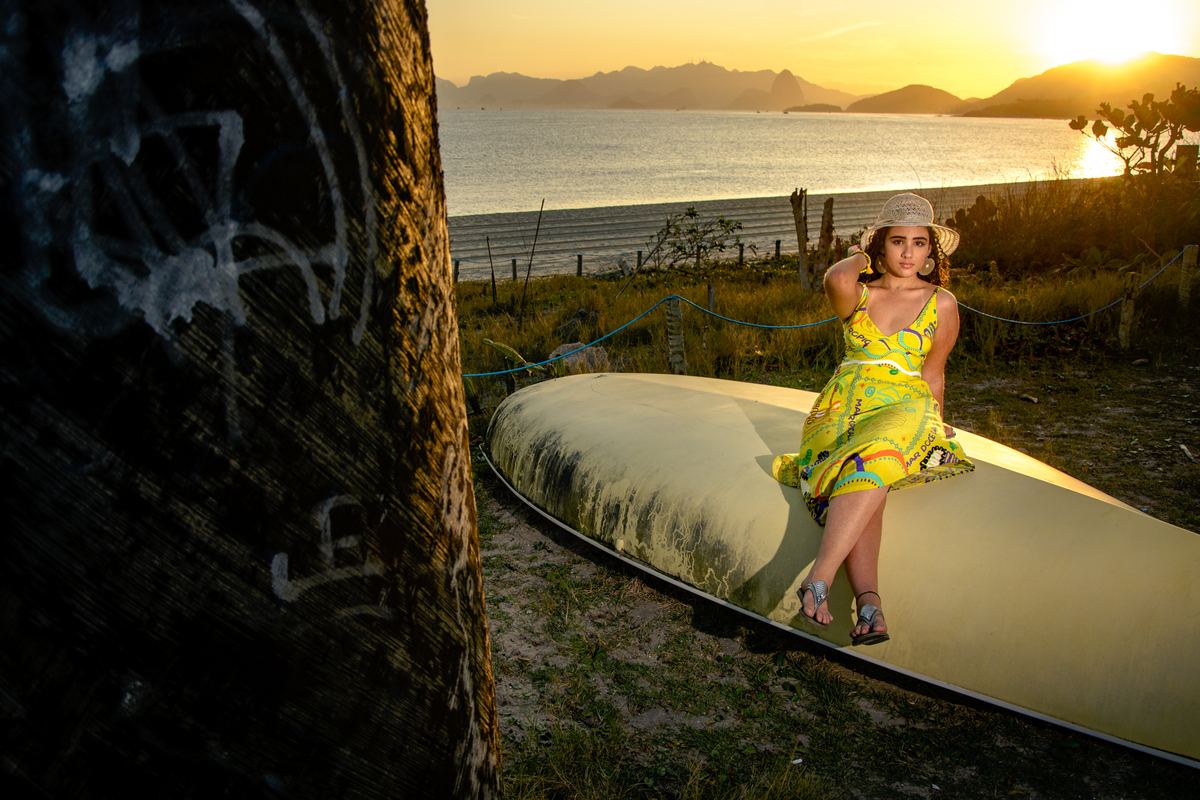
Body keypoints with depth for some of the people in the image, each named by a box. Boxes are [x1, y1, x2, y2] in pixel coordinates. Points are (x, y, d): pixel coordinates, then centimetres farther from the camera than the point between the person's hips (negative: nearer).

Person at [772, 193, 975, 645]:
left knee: (871, 459, -39)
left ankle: (819, 578, -48)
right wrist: (862, 258, 6)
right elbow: (836, 279, -14)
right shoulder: (856, 293, 11)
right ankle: (869, 604, -48)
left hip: (904, 408, -1)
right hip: (845, 405, 1)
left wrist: (933, 425, 15)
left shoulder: (942, 304, 13)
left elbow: (932, 375, 18)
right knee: (860, 484, -34)